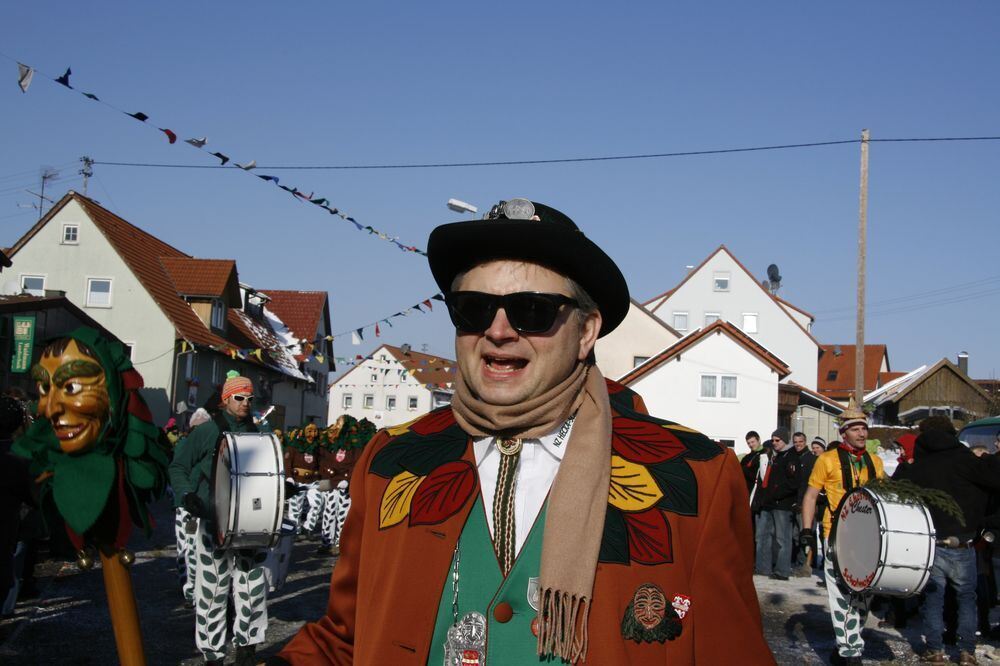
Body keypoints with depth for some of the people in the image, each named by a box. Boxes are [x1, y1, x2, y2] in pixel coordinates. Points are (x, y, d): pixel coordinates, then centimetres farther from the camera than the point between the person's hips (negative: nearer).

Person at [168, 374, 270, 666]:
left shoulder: (257, 433, 12)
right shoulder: (207, 431, -2)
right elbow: (178, 467, -1)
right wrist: (186, 494, -17)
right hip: (214, 521, -4)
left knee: (253, 585, 3)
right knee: (213, 589, 0)